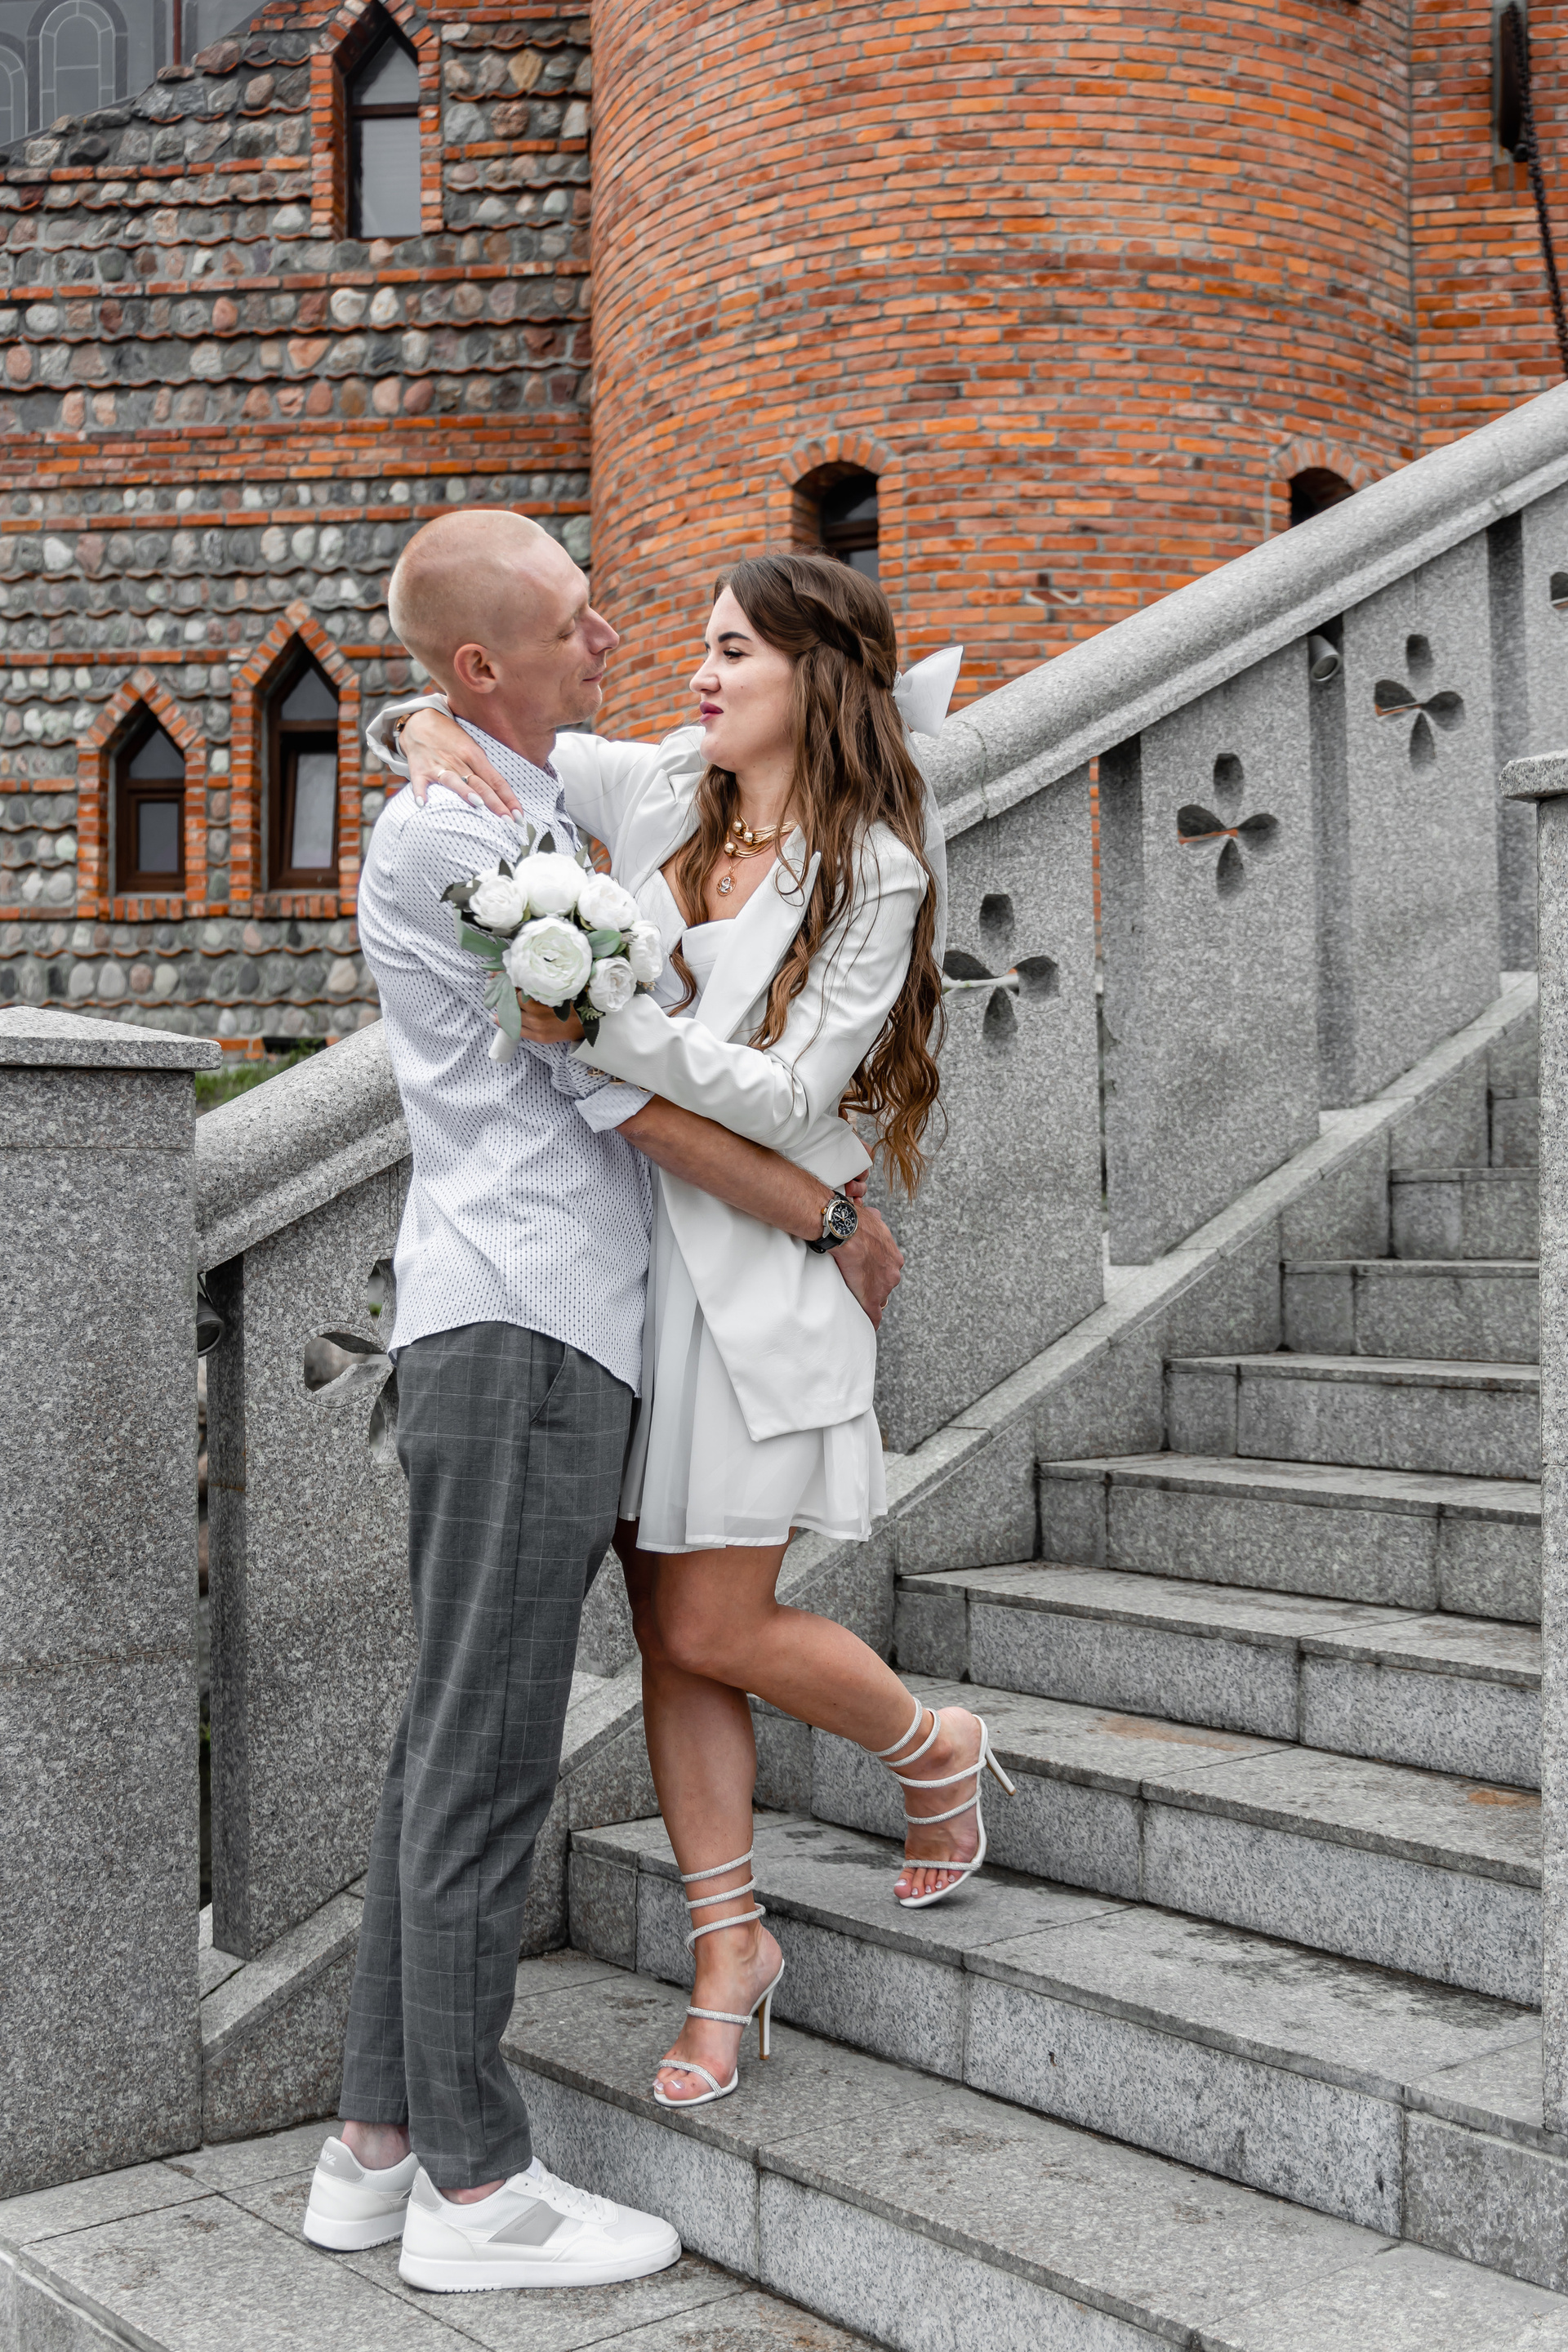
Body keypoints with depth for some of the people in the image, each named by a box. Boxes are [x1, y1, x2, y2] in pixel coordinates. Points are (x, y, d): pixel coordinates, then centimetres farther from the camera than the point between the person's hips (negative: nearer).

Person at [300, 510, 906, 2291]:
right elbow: (629, 1094, -12)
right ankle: (475, 2183, 4)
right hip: (519, 1334, -10)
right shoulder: (443, 833, -11)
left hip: (541, 1337, 10)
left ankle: (380, 2141, 19)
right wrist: (839, 1228, -3)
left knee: (451, 1746, 11)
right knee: (488, 1757, -5)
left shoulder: (546, 811, 20)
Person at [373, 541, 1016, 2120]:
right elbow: (478, 723, 18)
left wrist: (600, 1025, -26)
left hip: (752, 1264, -5)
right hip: (623, 1241, 5)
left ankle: (938, 1752, 28)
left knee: (716, 1629, -3)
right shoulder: (658, 787, 6)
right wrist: (430, 729, -6)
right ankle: (729, 1947, 24)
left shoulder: (873, 870, -8)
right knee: (665, 1628, 9)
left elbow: (792, 1099, -16)